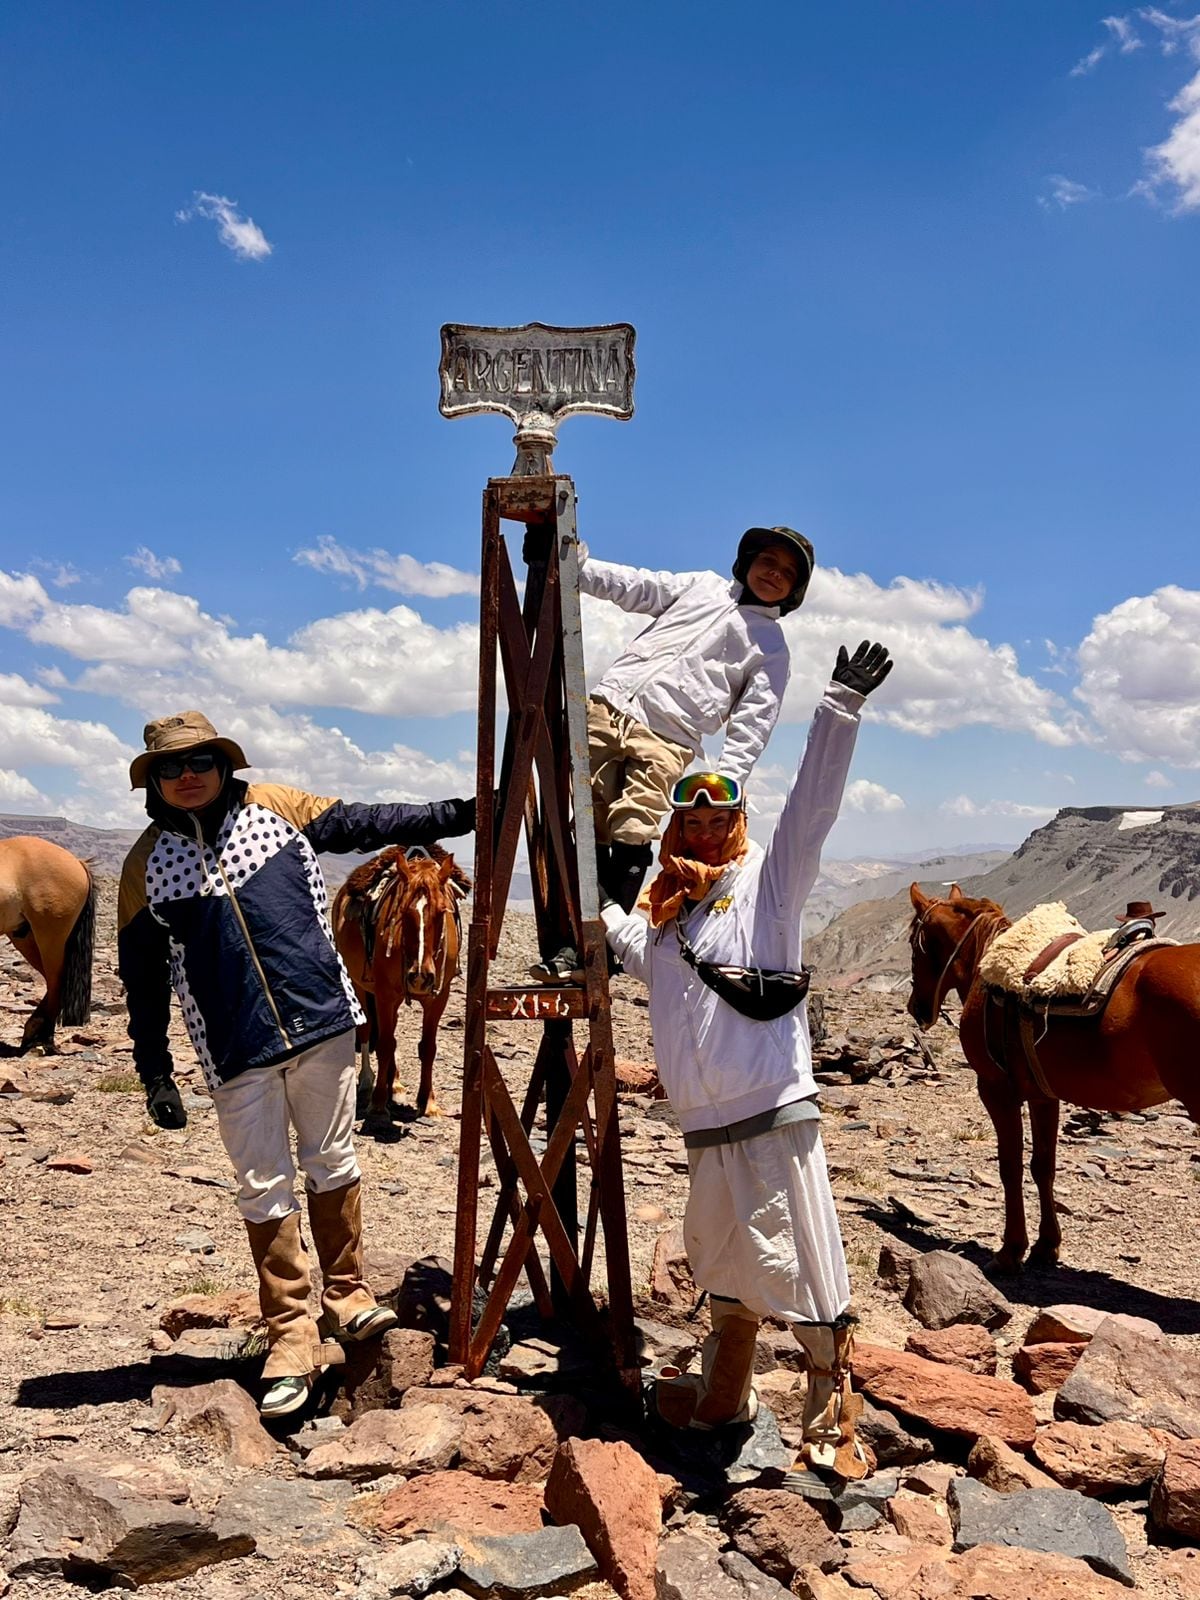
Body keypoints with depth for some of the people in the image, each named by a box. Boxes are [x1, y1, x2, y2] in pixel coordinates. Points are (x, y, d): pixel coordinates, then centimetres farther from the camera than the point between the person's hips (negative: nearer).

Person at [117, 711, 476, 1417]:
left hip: (322, 1022, 1)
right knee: (266, 1191, 3)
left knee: (334, 1165, 12)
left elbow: (369, 825, 8)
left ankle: (346, 1295, 29)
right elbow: (144, 980, 6)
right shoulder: (146, 863, 1)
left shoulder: (276, 807, 2)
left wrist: (460, 813, 4)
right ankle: (292, 1337, 14)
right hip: (237, 1054, -1)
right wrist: (155, 1074, 5)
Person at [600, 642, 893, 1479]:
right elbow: (638, 950, 37)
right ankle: (723, 1397, 39)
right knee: (725, 1269, 22)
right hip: (705, 1129, 7)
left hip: (774, 1118, -7)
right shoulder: (665, 907, 16)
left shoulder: (769, 877, -1)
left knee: (805, 1271, -2)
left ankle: (835, 1426, 10)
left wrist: (841, 707, -22)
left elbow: (814, 801, -13)